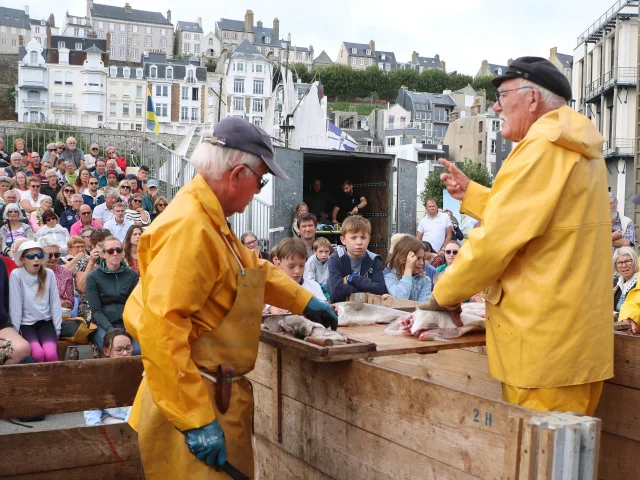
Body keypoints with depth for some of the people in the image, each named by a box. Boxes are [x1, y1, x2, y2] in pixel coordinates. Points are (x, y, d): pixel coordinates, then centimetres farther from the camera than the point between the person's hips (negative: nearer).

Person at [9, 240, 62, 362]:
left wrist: (57, 329, 0)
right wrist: (15, 331, -10)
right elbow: (15, 305, -8)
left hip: (46, 322, 2)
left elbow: (55, 303, 4)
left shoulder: (49, 274, 2)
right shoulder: (16, 275, -7)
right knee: (38, 353, -28)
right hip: (26, 324, -2)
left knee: (50, 353, -25)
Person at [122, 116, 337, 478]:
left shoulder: (210, 219, 8)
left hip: (217, 393, 10)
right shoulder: (189, 228, -25)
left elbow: (252, 267, 26)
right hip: (193, 403, -10)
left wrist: (304, 302, 23)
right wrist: (196, 419, -30)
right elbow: (160, 330, -31)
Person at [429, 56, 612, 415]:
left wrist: (445, 294, -4)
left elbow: (498, 237, -16)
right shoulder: (577, 150, 15)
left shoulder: (542, 148, -15)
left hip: (545, 339, -10)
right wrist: (470, 193, 18)